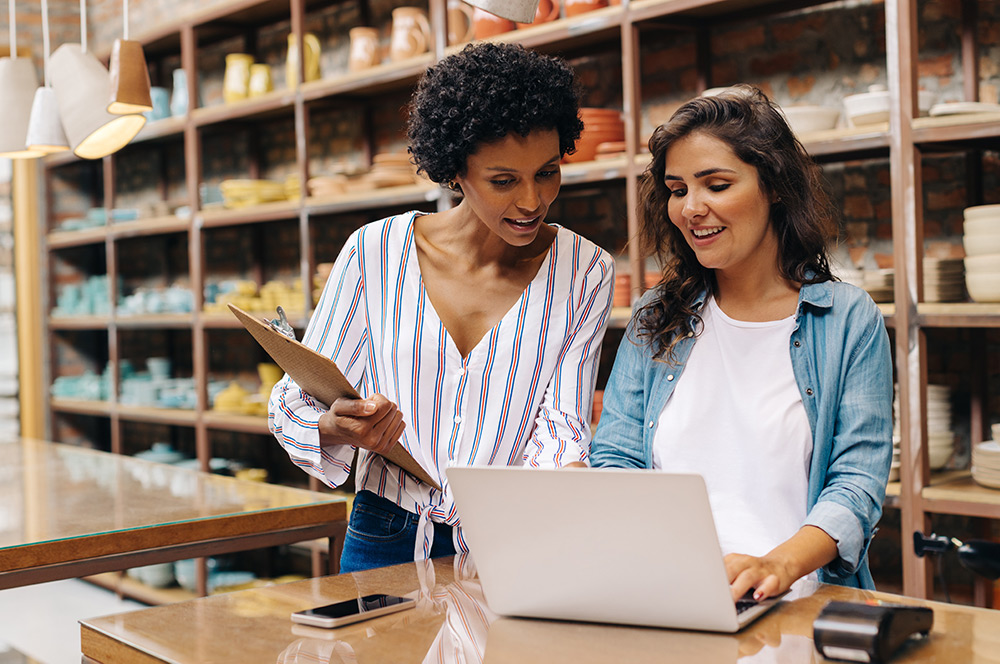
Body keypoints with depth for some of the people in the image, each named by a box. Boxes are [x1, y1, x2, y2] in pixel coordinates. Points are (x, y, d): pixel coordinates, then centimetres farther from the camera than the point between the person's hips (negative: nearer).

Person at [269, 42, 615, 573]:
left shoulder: (585, 273, 1)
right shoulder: (375, 252, -2)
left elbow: (560, 426, -4)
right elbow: (294, 403, 3)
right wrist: (335, 429, -21)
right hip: (386, 547, 0)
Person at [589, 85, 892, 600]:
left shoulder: (850, 321, 6)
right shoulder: (654, 321, 15)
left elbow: (857, 482, -2)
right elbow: (614, 459, 10)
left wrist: (779, 565, -23)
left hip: (800, 604, -2)